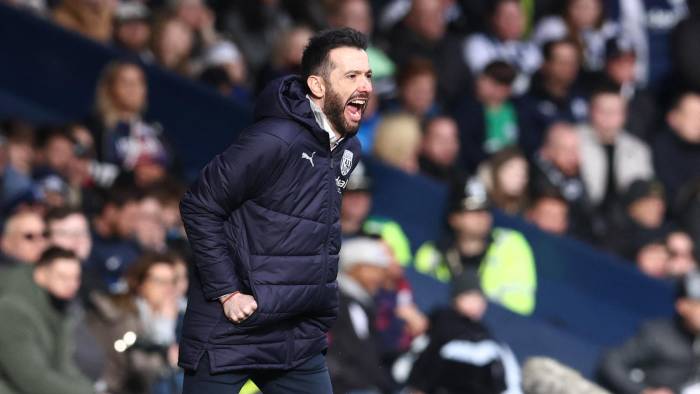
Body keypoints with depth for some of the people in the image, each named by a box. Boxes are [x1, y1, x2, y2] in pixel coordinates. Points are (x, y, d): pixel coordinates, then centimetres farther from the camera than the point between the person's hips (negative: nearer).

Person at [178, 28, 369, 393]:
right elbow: (199, 208, -16)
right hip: (230, 333, -8)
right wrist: (227, 292, -18)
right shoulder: (274, 140, -18)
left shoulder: (349, 150, 8)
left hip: (300, 338, 8)